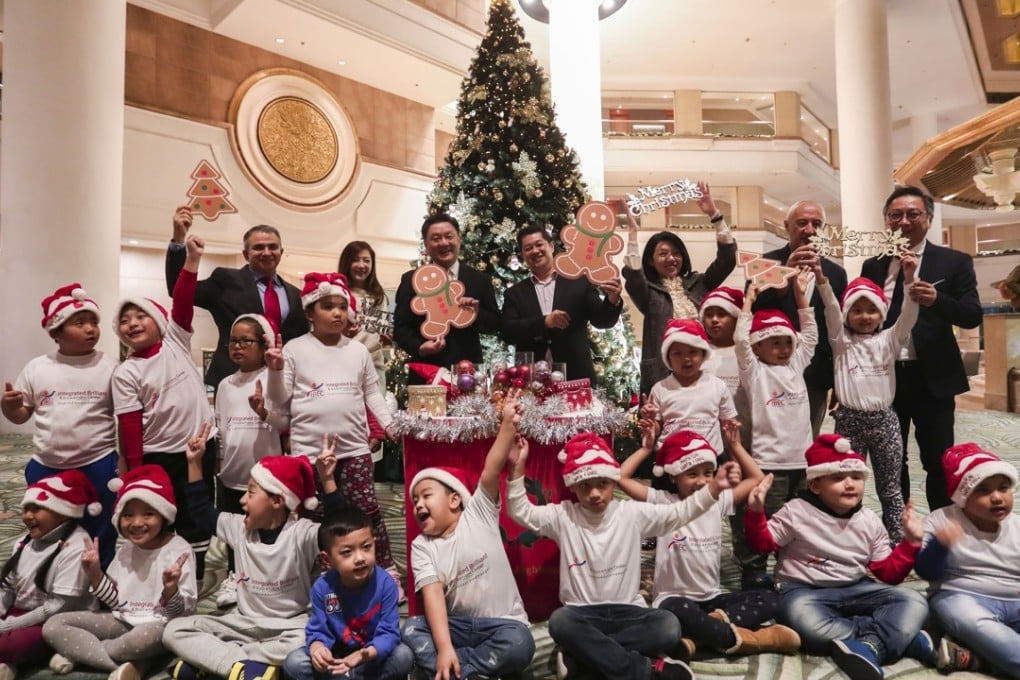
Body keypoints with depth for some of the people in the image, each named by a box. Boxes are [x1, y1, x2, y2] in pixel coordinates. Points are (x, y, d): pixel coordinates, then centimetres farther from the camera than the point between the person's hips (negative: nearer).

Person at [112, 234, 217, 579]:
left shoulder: (175, 341, 0)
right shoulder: (125, 374, -4)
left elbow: (183, 302, -13)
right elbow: (130, 427, -7)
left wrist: (193, 260, -23)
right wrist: (134, 474, -8)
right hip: (158, 455, -1)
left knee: (197, 519, 13)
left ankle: (194, 582, 27)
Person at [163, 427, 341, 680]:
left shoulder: (301, 533, -17)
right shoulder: (239, 527, 2)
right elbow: (202, 511, 14)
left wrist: (327, 481, -44)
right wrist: (195, 462, 6)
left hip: (289, 625, -5)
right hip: (245, 622, 5)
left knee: (307, 642, -39)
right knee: (174, 630, -9)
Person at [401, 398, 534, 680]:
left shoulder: (478, 513, -2)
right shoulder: (421, 546, 2)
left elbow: (491, 471, -16)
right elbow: (433, 594, -12)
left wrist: (508, 424, -28)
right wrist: (444, 647, -26)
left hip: (501, 622, -2)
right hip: (456, 625, 2)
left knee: (519, 644, -31)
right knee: (411, 630, -21)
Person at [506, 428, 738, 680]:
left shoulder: (632, 513, 0)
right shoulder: (562, 516, -1)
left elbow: (680, 512, -3)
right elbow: (520, 512, -7)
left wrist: (714, 487, -18)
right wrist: (517, 468, -21)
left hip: (627, 611, 1)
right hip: (583, 613, -1)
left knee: (668, 626, -28)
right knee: (559, 621, -35)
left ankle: (586, 655, -22)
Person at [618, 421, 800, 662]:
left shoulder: (718, 501, 6)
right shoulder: (663, 503, -7)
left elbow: (756, 478, 15)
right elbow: (622, 477, -14)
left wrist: (735, 446, 11)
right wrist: (646, 448, -8)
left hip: (712, 598, 6)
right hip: (675, 599, -6)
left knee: (769, 599, -15)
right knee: (679, 610, -41)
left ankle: (695, 636, -28)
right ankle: (739, 638, -22)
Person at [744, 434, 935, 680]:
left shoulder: (870, 522, 7)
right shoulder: (797, 512, -5)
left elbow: (888, 572, 10)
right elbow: (764, 543, -2)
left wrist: (910, 542, -2)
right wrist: (756, 512, -18)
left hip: (855, 590, 4)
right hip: (804, 590, -4)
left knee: (914, 602, -16)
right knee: (802, 618, -39)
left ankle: (870, 647, -37)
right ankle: (902, 636, -31)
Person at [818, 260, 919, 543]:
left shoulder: (888, 340, 7)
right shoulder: (841, 341, 3)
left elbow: (908, 315, -7)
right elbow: (831, 309, -12)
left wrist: (909, 277, -22)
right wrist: (821, 277, -27)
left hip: (884, 420, 1)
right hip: (849, 421, -1)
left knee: (890, 488, 11)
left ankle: (897, 543, 21)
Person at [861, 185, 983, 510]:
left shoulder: (954, 262, 0)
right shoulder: (873, 266, 8)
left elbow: (973, 315, -7)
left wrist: (937, 300, -27)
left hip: (932, 377, -3)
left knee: (938, 462, 5)